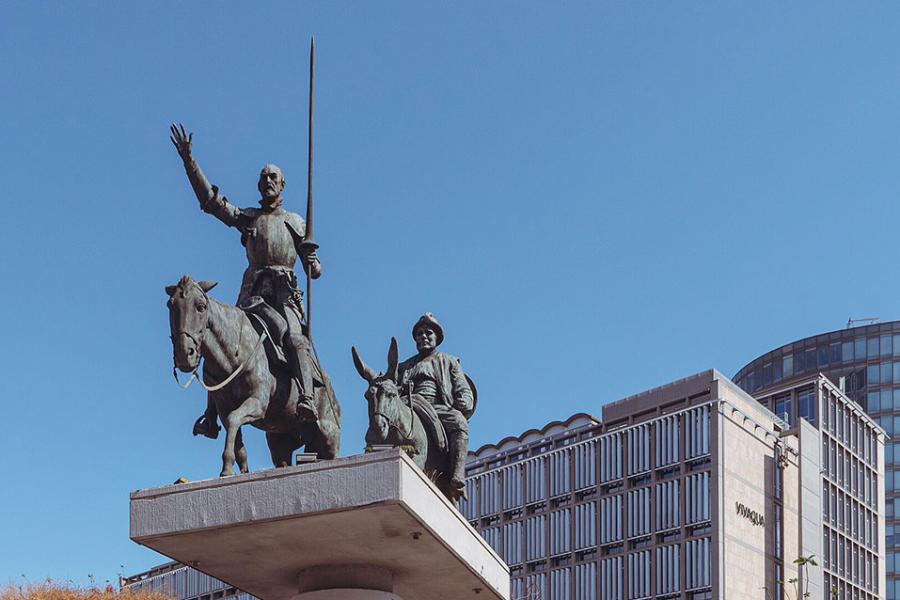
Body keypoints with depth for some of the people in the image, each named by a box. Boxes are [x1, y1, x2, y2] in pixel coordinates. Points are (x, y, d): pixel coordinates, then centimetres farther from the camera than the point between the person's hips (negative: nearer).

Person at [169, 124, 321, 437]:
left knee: (294, 338, -25)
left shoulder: (296, 222, 21)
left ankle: (306, 399, -41)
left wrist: (314, 267, -8)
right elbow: (209, 199, 12)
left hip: (285, 290, -1)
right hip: (253, 290, 1)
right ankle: (211, 413, -11)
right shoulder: (246, 217, 21)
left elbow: (311, 259, 19)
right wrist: (189, 161, 5)